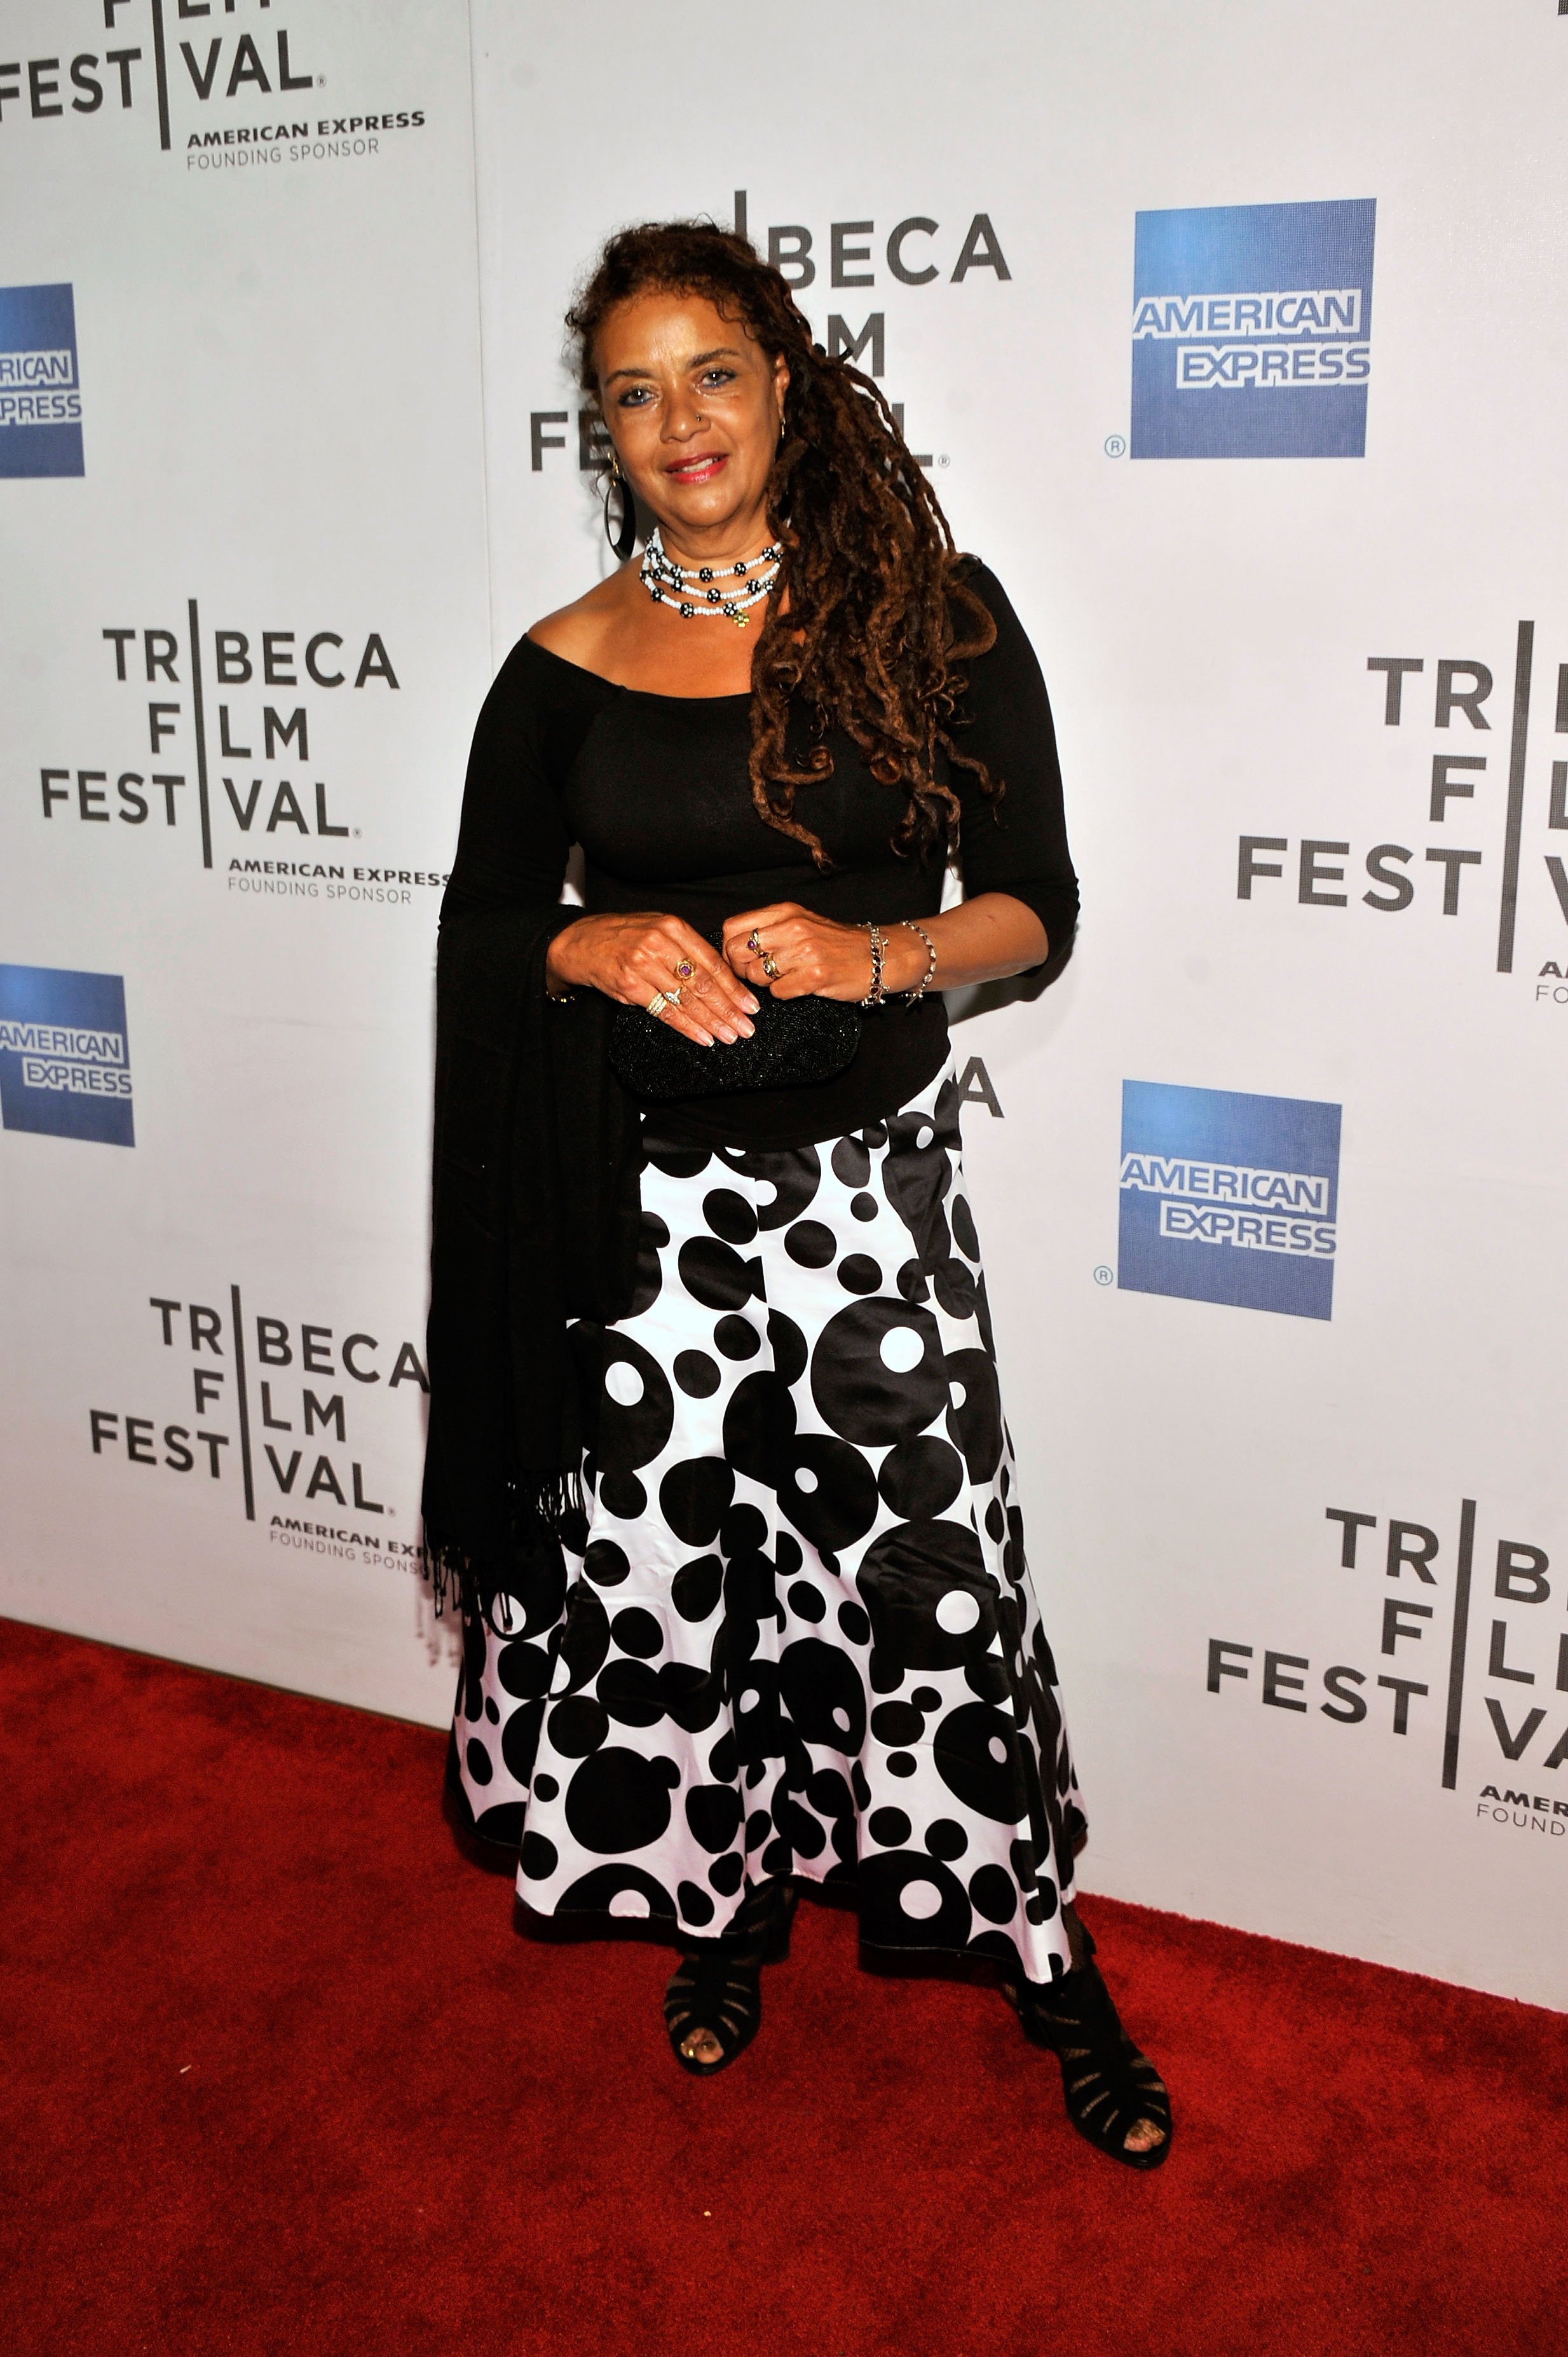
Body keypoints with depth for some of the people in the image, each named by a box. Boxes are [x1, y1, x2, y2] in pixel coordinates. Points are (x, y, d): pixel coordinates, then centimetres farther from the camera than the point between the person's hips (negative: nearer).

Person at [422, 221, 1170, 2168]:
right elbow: (480, 929, 9)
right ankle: (730, 1898, 37)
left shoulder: (932, 617, -2)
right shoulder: (566, 668, 2)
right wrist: (600, 946, -12)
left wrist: (871, 953, -19)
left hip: (868, 1177, -1)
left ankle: (1043, 1953, 25)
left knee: (928, 1569, 2)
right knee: (664, 1567, 10)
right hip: (647, 1190, 2)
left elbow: (1038, 908, -1)